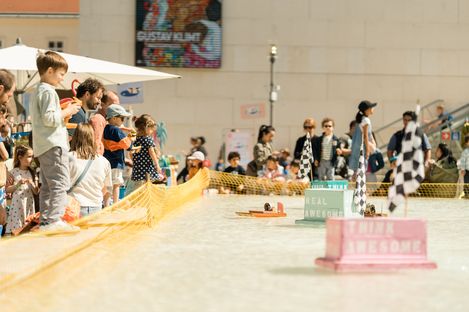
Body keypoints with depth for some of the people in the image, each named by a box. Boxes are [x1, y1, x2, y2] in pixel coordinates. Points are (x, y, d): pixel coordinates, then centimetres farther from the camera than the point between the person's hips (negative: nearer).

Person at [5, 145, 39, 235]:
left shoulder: (32, 173, 8)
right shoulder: (13, 172, -1)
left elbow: (36, 192, 7)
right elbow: (7, 190, -1)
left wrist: (32, 184, -11)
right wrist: (18, 184, -14)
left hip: (29, 203, 3)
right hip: (17, 204, -3)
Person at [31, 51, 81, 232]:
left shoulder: (38, 91, 20)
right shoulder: (48, 91, -12)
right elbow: (49, 118, -20)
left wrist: (63, 114, 18)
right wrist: (67, 112, -9)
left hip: (43, 146, 11)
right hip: (54, 144, -11)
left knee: (47, 185, 12)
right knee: (60, 182, -13)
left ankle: (45, 220, 13)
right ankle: (54, 219, -19)